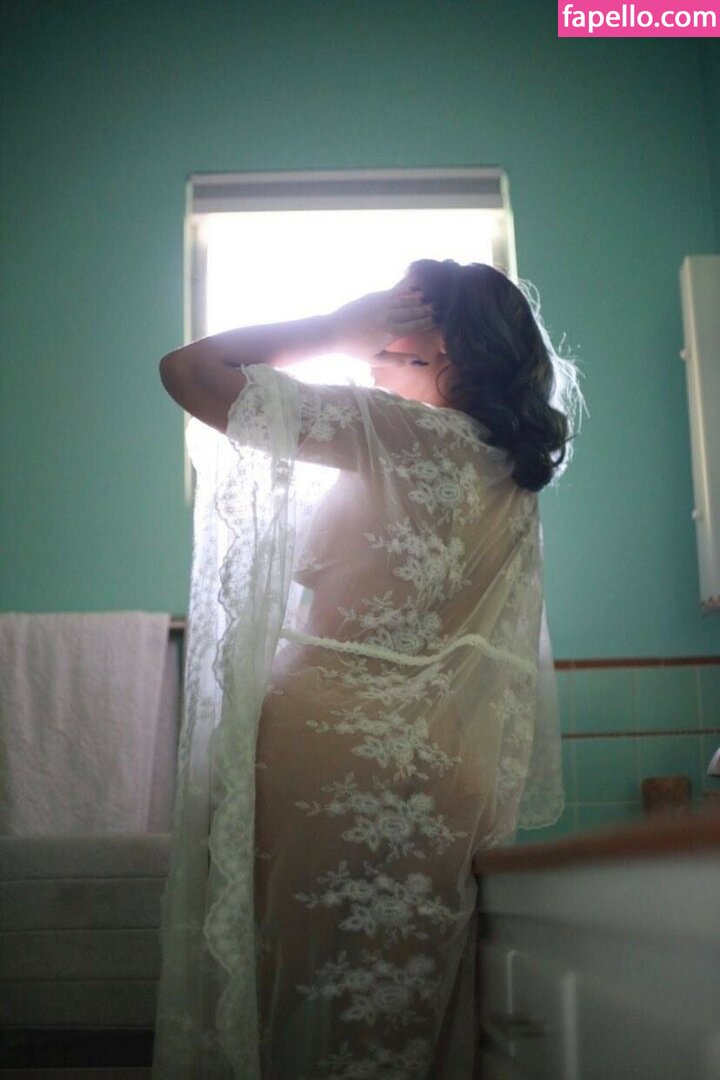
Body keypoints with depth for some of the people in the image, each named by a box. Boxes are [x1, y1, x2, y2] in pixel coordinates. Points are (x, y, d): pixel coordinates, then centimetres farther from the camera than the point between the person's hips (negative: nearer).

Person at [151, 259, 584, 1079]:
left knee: (308, 1004, 4)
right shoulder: (514, 476, 12)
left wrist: (337, 327, -2)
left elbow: (188, 370, -10)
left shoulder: (397, 430, -11)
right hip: (447, 774, 8)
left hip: (334, 753, -8)